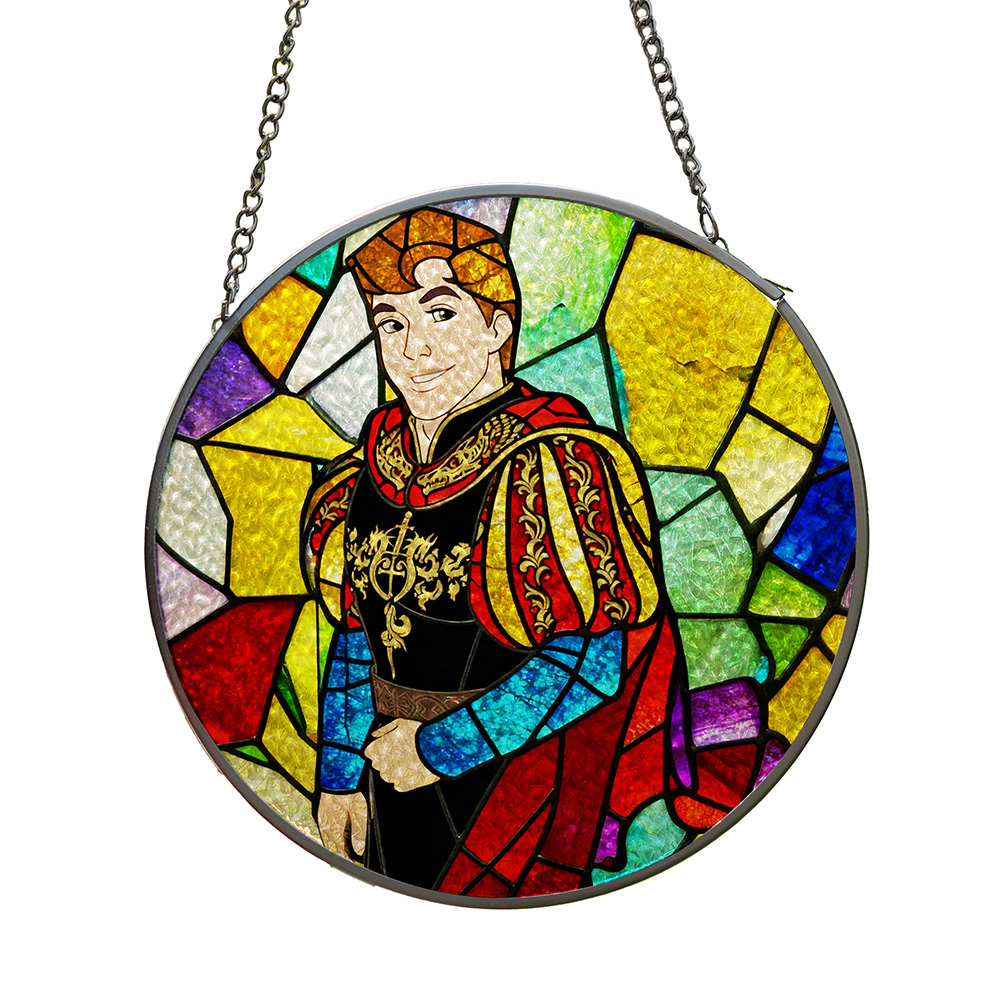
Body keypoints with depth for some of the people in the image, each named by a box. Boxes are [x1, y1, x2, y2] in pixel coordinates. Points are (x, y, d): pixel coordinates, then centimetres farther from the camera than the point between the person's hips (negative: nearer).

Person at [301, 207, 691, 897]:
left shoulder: (552, 461, -21)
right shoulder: (386, 453, 0)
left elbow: (590, 663, -23)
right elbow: (359, 630, 7)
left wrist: (439, 749, -17)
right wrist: (340, 774, 6)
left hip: (517, 766, -6)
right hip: (398, 774, 7)